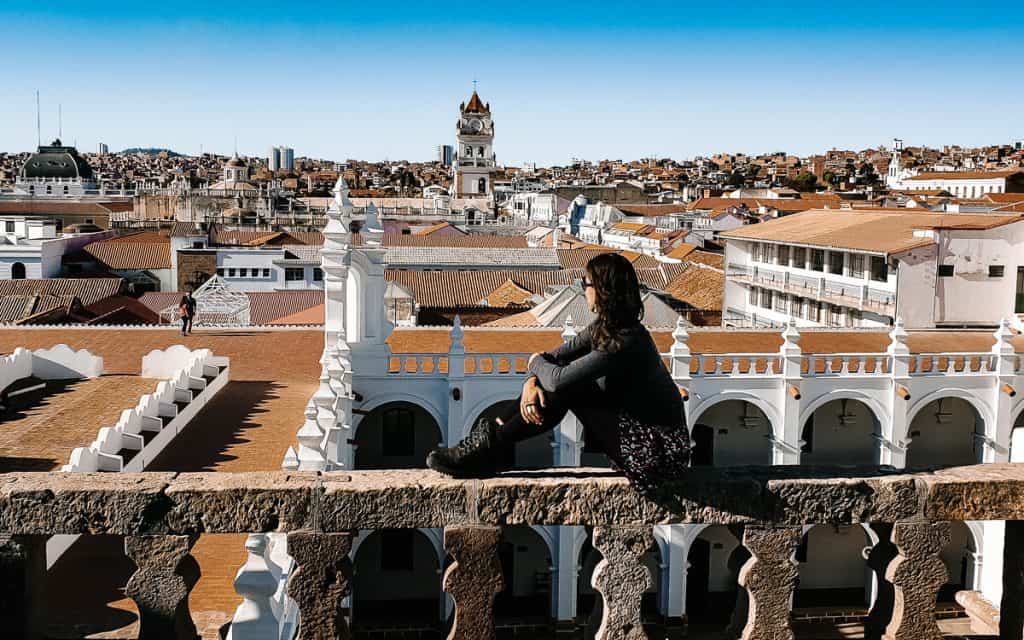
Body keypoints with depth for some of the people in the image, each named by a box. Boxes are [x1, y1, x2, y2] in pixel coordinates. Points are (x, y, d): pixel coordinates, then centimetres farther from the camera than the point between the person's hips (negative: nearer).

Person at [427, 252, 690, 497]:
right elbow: (556, 356, 5)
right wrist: (531, 381, -16)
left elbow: (559, 378, -28)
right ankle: (493, 433, -1)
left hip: (657, 450, -9)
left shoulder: (625, 341, -26)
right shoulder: (604, 327, 4)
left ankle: (491, 447, -9)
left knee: (565, 387, -18)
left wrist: (536, 363, -6)